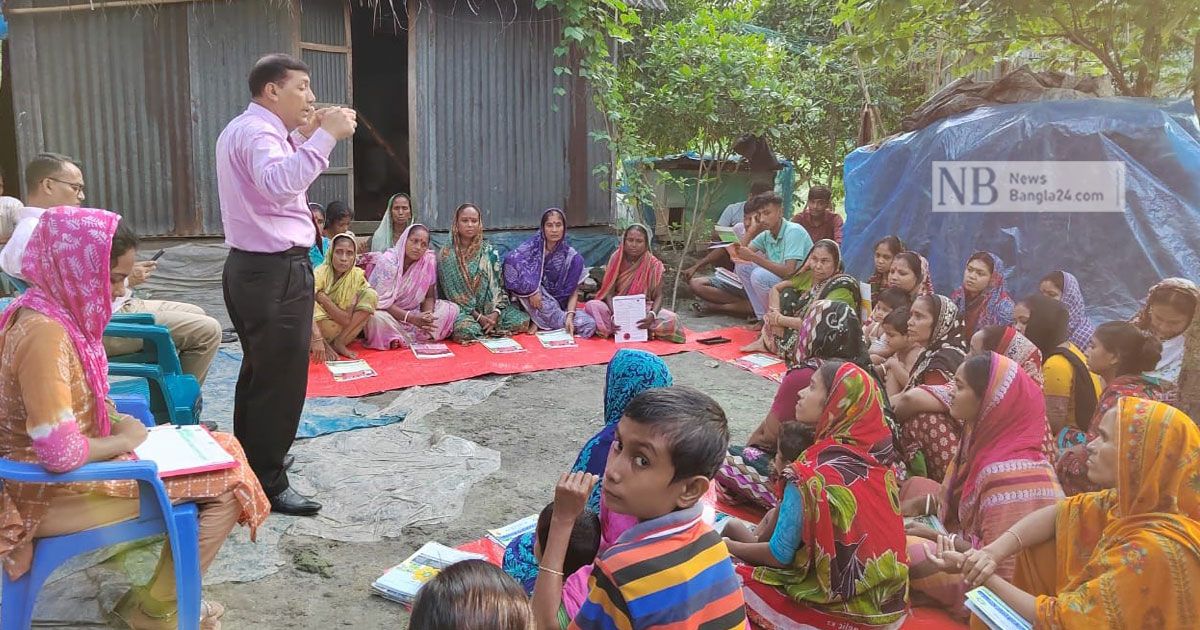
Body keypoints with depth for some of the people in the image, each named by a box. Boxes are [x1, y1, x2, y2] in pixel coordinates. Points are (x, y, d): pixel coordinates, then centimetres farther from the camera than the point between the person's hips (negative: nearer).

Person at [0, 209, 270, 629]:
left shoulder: (51, 310, 2)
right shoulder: (45, 332, -28)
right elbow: (61, 453, -32)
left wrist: (116, 422, 1)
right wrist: (122, 440, -14)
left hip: (77, 466, 10)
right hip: (53, 494, -10)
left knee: (218, 451, 11)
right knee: (226, 479, -8)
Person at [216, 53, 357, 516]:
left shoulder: (244, 129, 17)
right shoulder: (257, 131, -17)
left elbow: (281, 176, 27)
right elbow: (278, 183, -37)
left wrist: (303, 136, 16)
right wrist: (325, 136, -34)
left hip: (252, 269, 11)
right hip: (276, 273, -11)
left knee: (259, 372, 22)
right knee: (281, 379, -3)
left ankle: (249, 466, 37)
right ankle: (268, 484, 7)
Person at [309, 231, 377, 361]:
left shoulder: (357, 276, -11)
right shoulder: (320, 274, -19)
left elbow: (347, 320, -19)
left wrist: (322, 297, -27)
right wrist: (317, 339, -51)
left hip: (341, 330, 3)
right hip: (317, 327, -3)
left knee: (371, 295, -16)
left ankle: (339, 343, -13)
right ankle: (324, 345, -12)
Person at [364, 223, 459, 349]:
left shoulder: (429, 260, -7)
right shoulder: (387, 261, -18)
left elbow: (429, 296, 1)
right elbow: (383, 302, -20)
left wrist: (428, 314, -21)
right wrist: (412, 318, -30)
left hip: (414, 311, 5)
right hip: (387, 312, -5)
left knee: (452, 309, -13)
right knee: (377, 318, -38)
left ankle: (401, 339, -16)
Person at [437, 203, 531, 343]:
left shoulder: (489, 251, 7)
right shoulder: (446, 255, -2)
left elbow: (497, 284, 2)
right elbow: (452, 293, -7)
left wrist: (495, 313, -17)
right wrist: (478, 317, -17)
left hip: (490, 306, 3)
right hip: (462, 309, -3)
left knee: (521, 321, -20)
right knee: (466, 330, -37)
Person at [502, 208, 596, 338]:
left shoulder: (570, 255, 0)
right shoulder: (533, 246, -5)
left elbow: (573, 291, -2)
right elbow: (511, 260, -23)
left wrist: (570, 315, -21)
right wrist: (532, 291, -29)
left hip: (558, 305, 2)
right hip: (532, 306, -2)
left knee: (589, 325, -24)